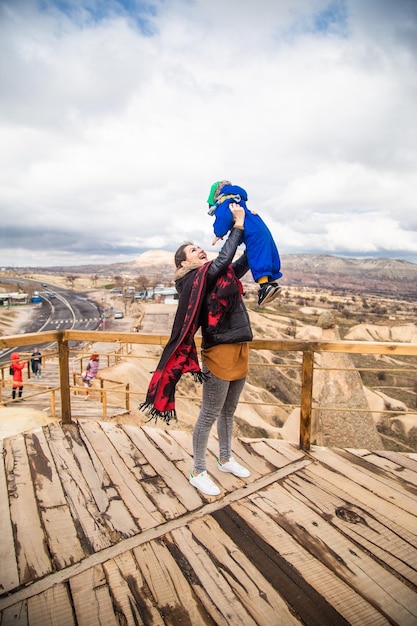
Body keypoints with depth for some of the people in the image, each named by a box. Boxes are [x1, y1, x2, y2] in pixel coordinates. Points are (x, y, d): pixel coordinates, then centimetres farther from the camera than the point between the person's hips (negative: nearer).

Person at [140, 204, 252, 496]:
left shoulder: (224, 275, 13)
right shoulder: (194, 280, -10)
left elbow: (249, 257, 15)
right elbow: (224, 258, -22)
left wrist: (250, 225, 6)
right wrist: (238, 225, -12)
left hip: (240, 350, 8)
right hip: (220, 352, -8)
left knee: (229, 411, 21)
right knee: (210, 415, 4)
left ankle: (226, 459, 40)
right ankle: (198, 472, 22)